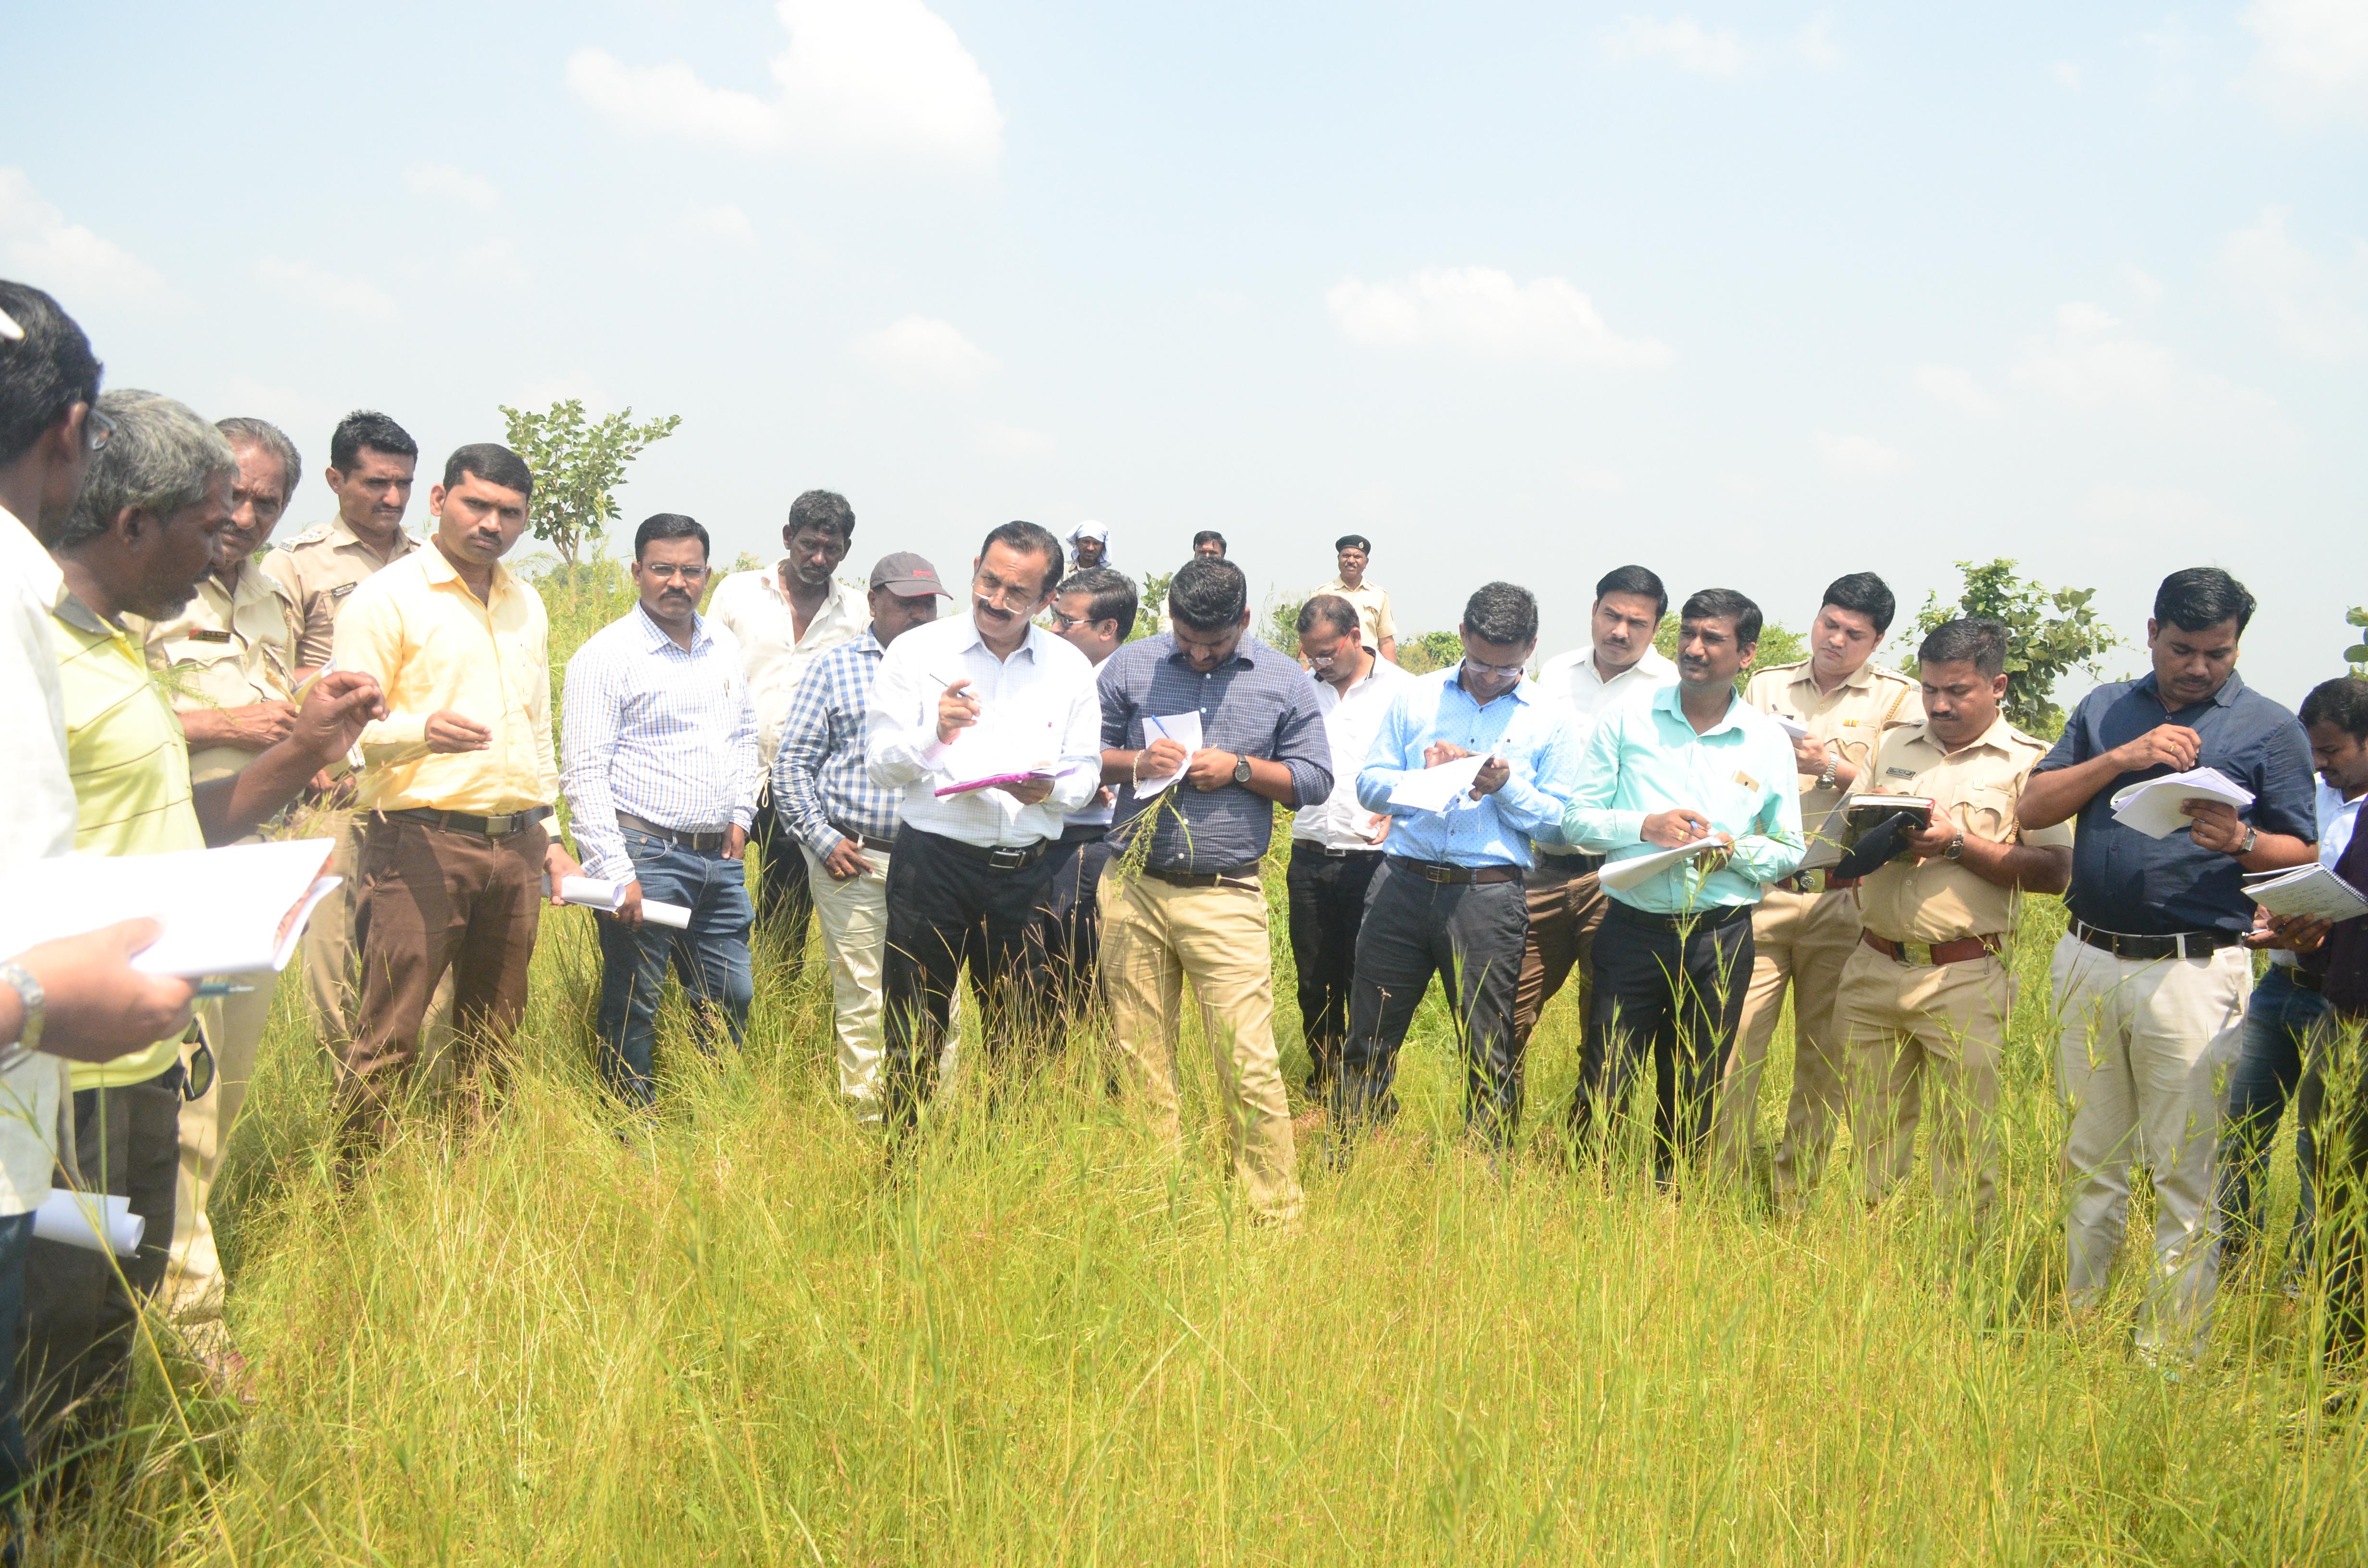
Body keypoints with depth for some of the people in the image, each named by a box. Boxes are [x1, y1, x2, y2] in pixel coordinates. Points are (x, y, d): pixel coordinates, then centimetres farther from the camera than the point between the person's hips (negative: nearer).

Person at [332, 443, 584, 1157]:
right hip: (422, 842, -6)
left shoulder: (527, 604, 19)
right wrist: (421, 731, -30)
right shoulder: (388, 597, -3)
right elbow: (350, 730, -10)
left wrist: (549, 836, 21)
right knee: (390, 1039, -8)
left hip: (515, 847, 6)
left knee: (491, 1038, 11)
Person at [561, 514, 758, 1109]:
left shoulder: (723, 647, 12)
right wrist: (616, 874, -18)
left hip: (719, 857, 7)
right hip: (646, 854, -6)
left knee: (732, 999, 12)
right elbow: (583, 773, -13)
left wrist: (740, 813, 14)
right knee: (633, 1008, 1)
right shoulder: (606, 655, -8)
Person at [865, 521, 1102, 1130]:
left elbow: (1086, 771, 10)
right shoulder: (917, 651, 1)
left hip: (1025, 870, 3)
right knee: (915, 1033, 2)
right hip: (933, 862, -2)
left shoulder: (1070, 669, 8)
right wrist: (935, 733, -22)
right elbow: (880, 764, -3)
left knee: (1020, 1035, 9)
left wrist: (1050, 788, -13)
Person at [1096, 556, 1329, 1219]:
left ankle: (1278, 1217, 3)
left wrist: (1240, 769, -9)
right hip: (1133, 889, 2)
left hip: (1226, 897, -2)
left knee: (1250, 1065, -6)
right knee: (1140, 1058, 8)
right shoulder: (1130, 667, 7)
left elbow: (1315, 779, 6)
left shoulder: (1284, 681, 5)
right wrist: (1134, 762, -9)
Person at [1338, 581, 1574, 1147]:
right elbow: (1368, 783, 8)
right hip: (1402, 884, 2)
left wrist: (1508, 788, -14)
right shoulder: (1416, 697, 10)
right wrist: (1422, 778, -11)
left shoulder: (1548, 720, 4)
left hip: (1489, 896, -2)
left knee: (1490, 1054, 5)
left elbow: (1561, 822, 2)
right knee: (1369, 1037, 7)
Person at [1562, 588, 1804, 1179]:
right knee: (1601, 1090, -2)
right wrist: (1645, 827, -15)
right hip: (1633, 927, -1)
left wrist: (1734, 850, -12)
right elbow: (1576, 819, 2)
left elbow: (1791, 851, 8)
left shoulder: (1770, 742, 5)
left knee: (1692, 1100, 10)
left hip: (1719, 937, 1)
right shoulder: (1626, 720, 2)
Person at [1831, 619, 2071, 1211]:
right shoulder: (1893, 746, 14)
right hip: (1873, 968, 4)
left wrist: (1958, 844, -16)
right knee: (1871, 1133, 10)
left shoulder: (2027, 762, 0)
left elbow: (2055, 871, -8)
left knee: (1963, 1139, 0)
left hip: (1964, 977, -4)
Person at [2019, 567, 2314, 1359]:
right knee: (2089, 1163, 12)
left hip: (2193, 972, -3)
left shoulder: (2270, 729, 3)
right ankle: (2071, 1322, 22)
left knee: (2187, 1176, -1)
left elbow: (2302, 855, 2)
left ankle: (2170, 1351, 7)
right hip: (2088, 961, 4)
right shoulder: (2107, 709, 12)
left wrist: (2240, 841, -19)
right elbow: (2033, 808, 4)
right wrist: (2121, 758, -9)